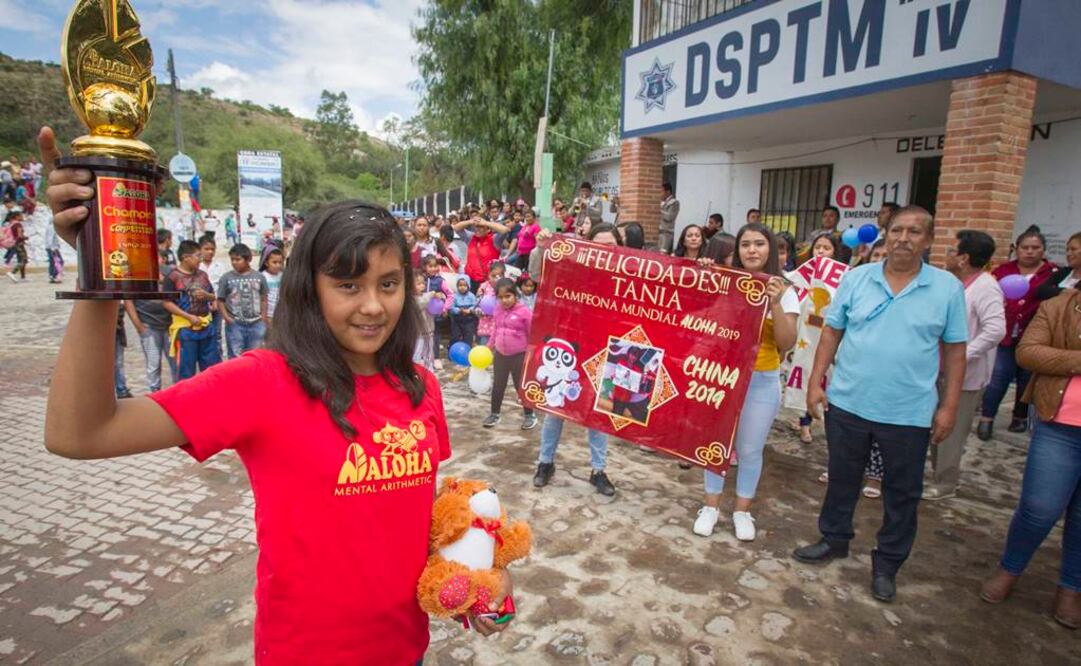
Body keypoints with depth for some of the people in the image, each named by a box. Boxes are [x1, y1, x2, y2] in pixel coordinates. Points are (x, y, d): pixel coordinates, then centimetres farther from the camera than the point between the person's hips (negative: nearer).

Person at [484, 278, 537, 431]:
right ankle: (494, 414, 29)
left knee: (521, 386, 7)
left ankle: (529, 415, 23)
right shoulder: (498, 310, 0)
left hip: (519, 355, -5)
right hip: (500, 354, 5)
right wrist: (490, 346, 17)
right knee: (498, 385, 14)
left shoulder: (524, 312, -17)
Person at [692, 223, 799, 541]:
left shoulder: (784, 292, -2)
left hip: (762, 381, 0)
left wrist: (775, 305, -20)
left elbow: (787, 344, -7)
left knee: (750, 449, 9)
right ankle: (711, 506, 26)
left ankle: (742, 510, 27)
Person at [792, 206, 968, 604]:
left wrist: (948, 406, -3)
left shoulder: (948, 289, -3)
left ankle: (887, 564, 31)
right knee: (842, 478, 17)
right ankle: (834, 540, 38)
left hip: (910, 413, -1)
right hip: (847, 404, 1)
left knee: (902, 492, 12)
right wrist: (815, 382, -2)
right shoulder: (856, 279, -1)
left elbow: (954, 350, 0)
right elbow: (831, 333, 2)